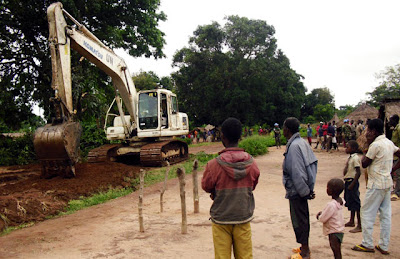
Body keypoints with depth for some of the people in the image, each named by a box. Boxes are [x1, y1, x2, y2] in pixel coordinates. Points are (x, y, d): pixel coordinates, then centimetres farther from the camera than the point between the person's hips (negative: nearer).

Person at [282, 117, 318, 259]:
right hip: (303, 188, 10)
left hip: (296, 190, -10)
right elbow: (314, 162, 12)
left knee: (299, 220, 2)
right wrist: (309, 188, 12)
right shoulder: (302, 142, 7)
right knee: (303, 218, 20)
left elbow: (297, 172, -24)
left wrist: (305, 191, -15)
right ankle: (305, 247, 34)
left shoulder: (293, 146, -22)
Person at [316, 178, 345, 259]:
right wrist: (322, 212, 4)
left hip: (334, 232, -9)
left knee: (336, 252, 0)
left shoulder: (331, 204, -28)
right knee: (336, 250, 20)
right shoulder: (340, 200, -1)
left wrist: (319, 216, -1)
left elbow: (323, 219, -20)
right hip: (338, 229, 9)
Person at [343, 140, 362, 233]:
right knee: (350, 202, 19)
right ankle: (351, 221, 32)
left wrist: (352, 184, -22)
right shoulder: (350, 157, 12)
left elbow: (358, 172, -21)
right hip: (348, 181, 10)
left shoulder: (355, 158, -17)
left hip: (352, 181, -10)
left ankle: (359, 226, 1)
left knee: (356, 204, -5)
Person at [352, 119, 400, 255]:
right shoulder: (389, 143, 8)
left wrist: (364, 154, 3)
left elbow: (364, 164, -14)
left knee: (367, 213, 2)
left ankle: (367, 244, 10)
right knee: (386, 214, 11)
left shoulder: (376, 144, -17)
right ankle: (384, 246, 19)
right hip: (387, 183, 9)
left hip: (376, 184, -9)